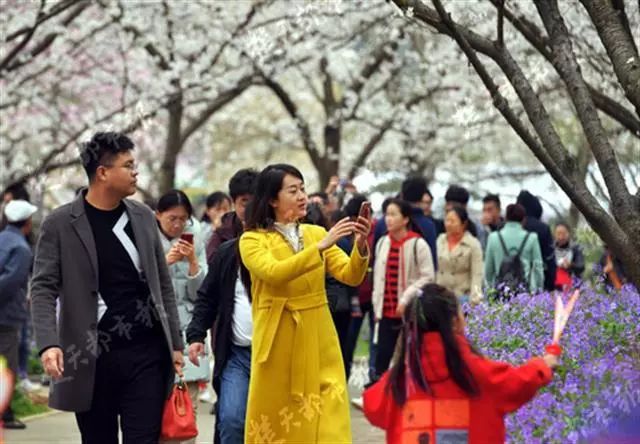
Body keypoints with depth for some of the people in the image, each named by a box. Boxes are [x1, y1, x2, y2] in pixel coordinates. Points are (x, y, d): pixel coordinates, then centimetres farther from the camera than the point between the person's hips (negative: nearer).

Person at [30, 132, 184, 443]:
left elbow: (163, 284, 13)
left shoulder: (143, 217, 9)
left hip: (146, 353, 3)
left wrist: (175, 343, 9)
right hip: (92, 357, -2)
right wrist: (48, 343, -23)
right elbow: (43, 289, -8)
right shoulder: (60, 224, -4)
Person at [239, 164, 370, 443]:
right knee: (276, 419, 3)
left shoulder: (316, 233, 10)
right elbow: (274, 273, -22)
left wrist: (360, 247, -20)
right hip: (279, 341, -3)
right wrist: (320, 247, -27)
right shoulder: (252, 240, -3)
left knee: (328, 416, -2)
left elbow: (351, 276, 0)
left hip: (318, 340, 3)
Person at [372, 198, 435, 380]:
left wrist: (406, 299, -15)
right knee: (382, 357, 2)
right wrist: (377, 305, 11)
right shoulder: (382, 243, 9)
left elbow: (428, 278, -10)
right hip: (386, 312, 5)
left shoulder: (418, 245, -9)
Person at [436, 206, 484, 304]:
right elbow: (435, 268, 11)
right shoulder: (440, 240, 6)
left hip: (462, 296, -4)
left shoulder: (473, 244, -7)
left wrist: (475, 299, -17)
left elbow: (477, 275, -10)